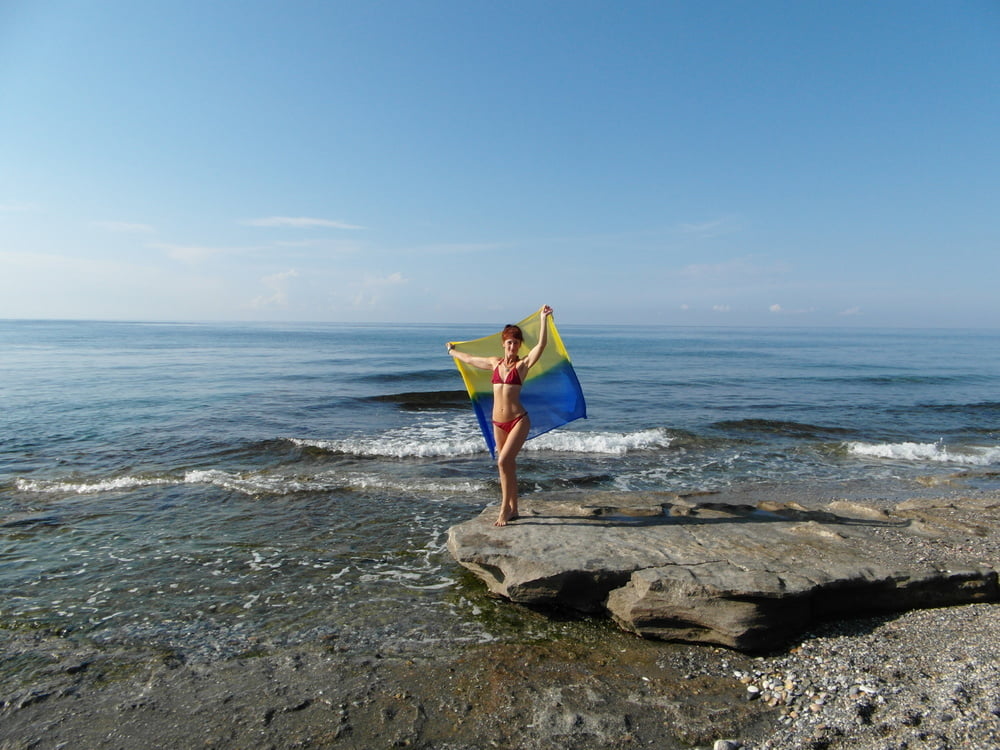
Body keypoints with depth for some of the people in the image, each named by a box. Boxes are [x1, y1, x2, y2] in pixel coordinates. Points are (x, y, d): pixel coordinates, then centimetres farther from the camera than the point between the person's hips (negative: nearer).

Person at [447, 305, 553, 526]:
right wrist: (452, 351, 41)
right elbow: (470, 359, 27)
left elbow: (541, 345, -18)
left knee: (504, 462, -16)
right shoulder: (495, 363, 11)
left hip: (518, 421, -5)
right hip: (498, 423, 5)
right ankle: (513, 510, 22)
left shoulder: (522, 365, -3)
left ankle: (505, 509, -6)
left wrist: (543, 318, -24)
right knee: (508, 466, 12)